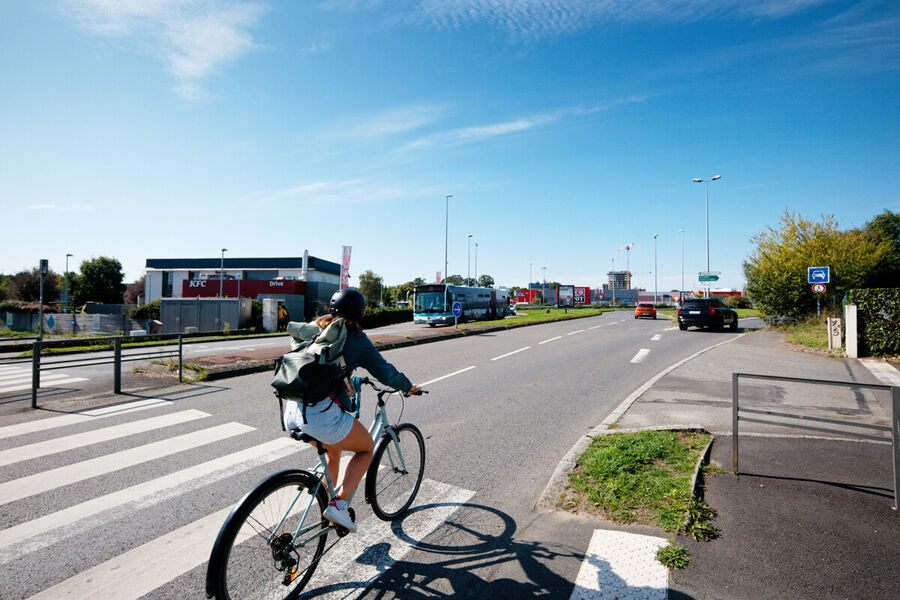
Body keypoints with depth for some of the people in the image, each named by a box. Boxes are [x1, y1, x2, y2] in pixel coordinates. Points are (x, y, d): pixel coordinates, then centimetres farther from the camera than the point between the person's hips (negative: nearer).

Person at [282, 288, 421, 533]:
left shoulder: (315, 328, 17)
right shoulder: (356, 338, 1)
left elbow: (291, 328, 39)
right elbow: (384, 371, 5)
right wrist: (408, 387, 23)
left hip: (292, 412, 7)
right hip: (322, 414, -7)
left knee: (333, 450, 33)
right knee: (367, 449, 19)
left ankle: (324, 503, 38)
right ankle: (338, 504, 5)